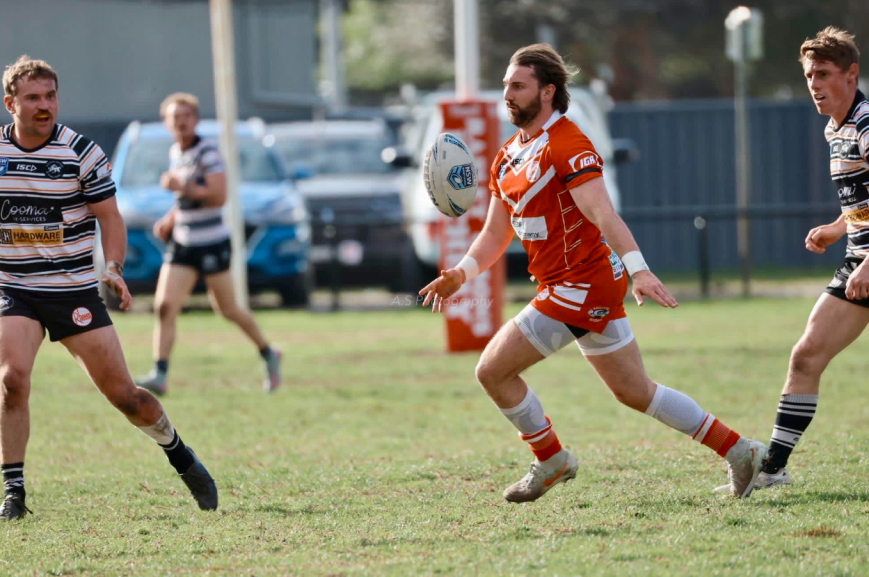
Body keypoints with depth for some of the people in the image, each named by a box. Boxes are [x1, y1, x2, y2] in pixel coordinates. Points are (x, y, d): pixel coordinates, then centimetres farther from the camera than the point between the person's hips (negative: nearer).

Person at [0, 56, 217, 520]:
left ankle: (180, 456, 24)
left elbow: (109, 217, -3)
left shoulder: (81, 152, -7)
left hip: (75, 291, -1)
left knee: (123, 394, -2)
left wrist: (113, 268, -18)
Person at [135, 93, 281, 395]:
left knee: (227, 310, 7)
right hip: (182, 244, 6)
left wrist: (179, 187, -26)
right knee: (164, 307, -10)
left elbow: (218, 196, -22)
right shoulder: (175, 153, 11)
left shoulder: (207, 152, -12)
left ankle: (269, 355, 29)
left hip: (212, 244, -6)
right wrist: (170, 219, 11)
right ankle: (159, 375, -13)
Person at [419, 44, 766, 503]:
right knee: (635, 391, 14)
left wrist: (638, 269, -39)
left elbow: (603, 214, -28)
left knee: (493, 370, -7)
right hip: (570, 287, 9)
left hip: (582, 284, -9)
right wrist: (462, 273, 0)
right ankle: (739, 452, 18)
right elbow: (495, 235, 17)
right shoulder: (508, 158, 14)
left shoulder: (566, 146, -15)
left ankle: (551, 460, 11)